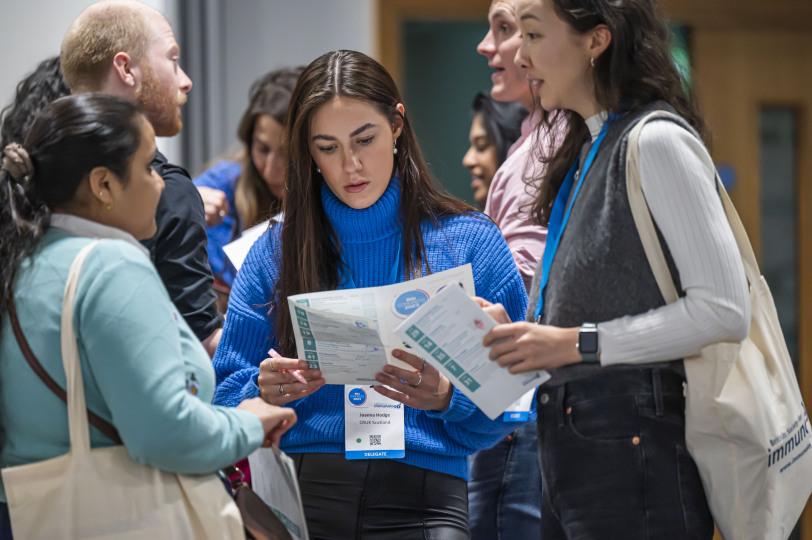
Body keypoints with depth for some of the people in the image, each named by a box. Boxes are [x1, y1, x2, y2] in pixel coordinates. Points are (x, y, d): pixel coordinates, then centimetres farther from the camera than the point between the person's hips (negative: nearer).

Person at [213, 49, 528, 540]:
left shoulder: (471, 242, 7)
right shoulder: (278, 250, 11)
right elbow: (227, 398, 12)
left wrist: (446, 399, -13)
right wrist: (265, 392, -9)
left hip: (422, 500, -1)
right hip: (301, 493, 1)